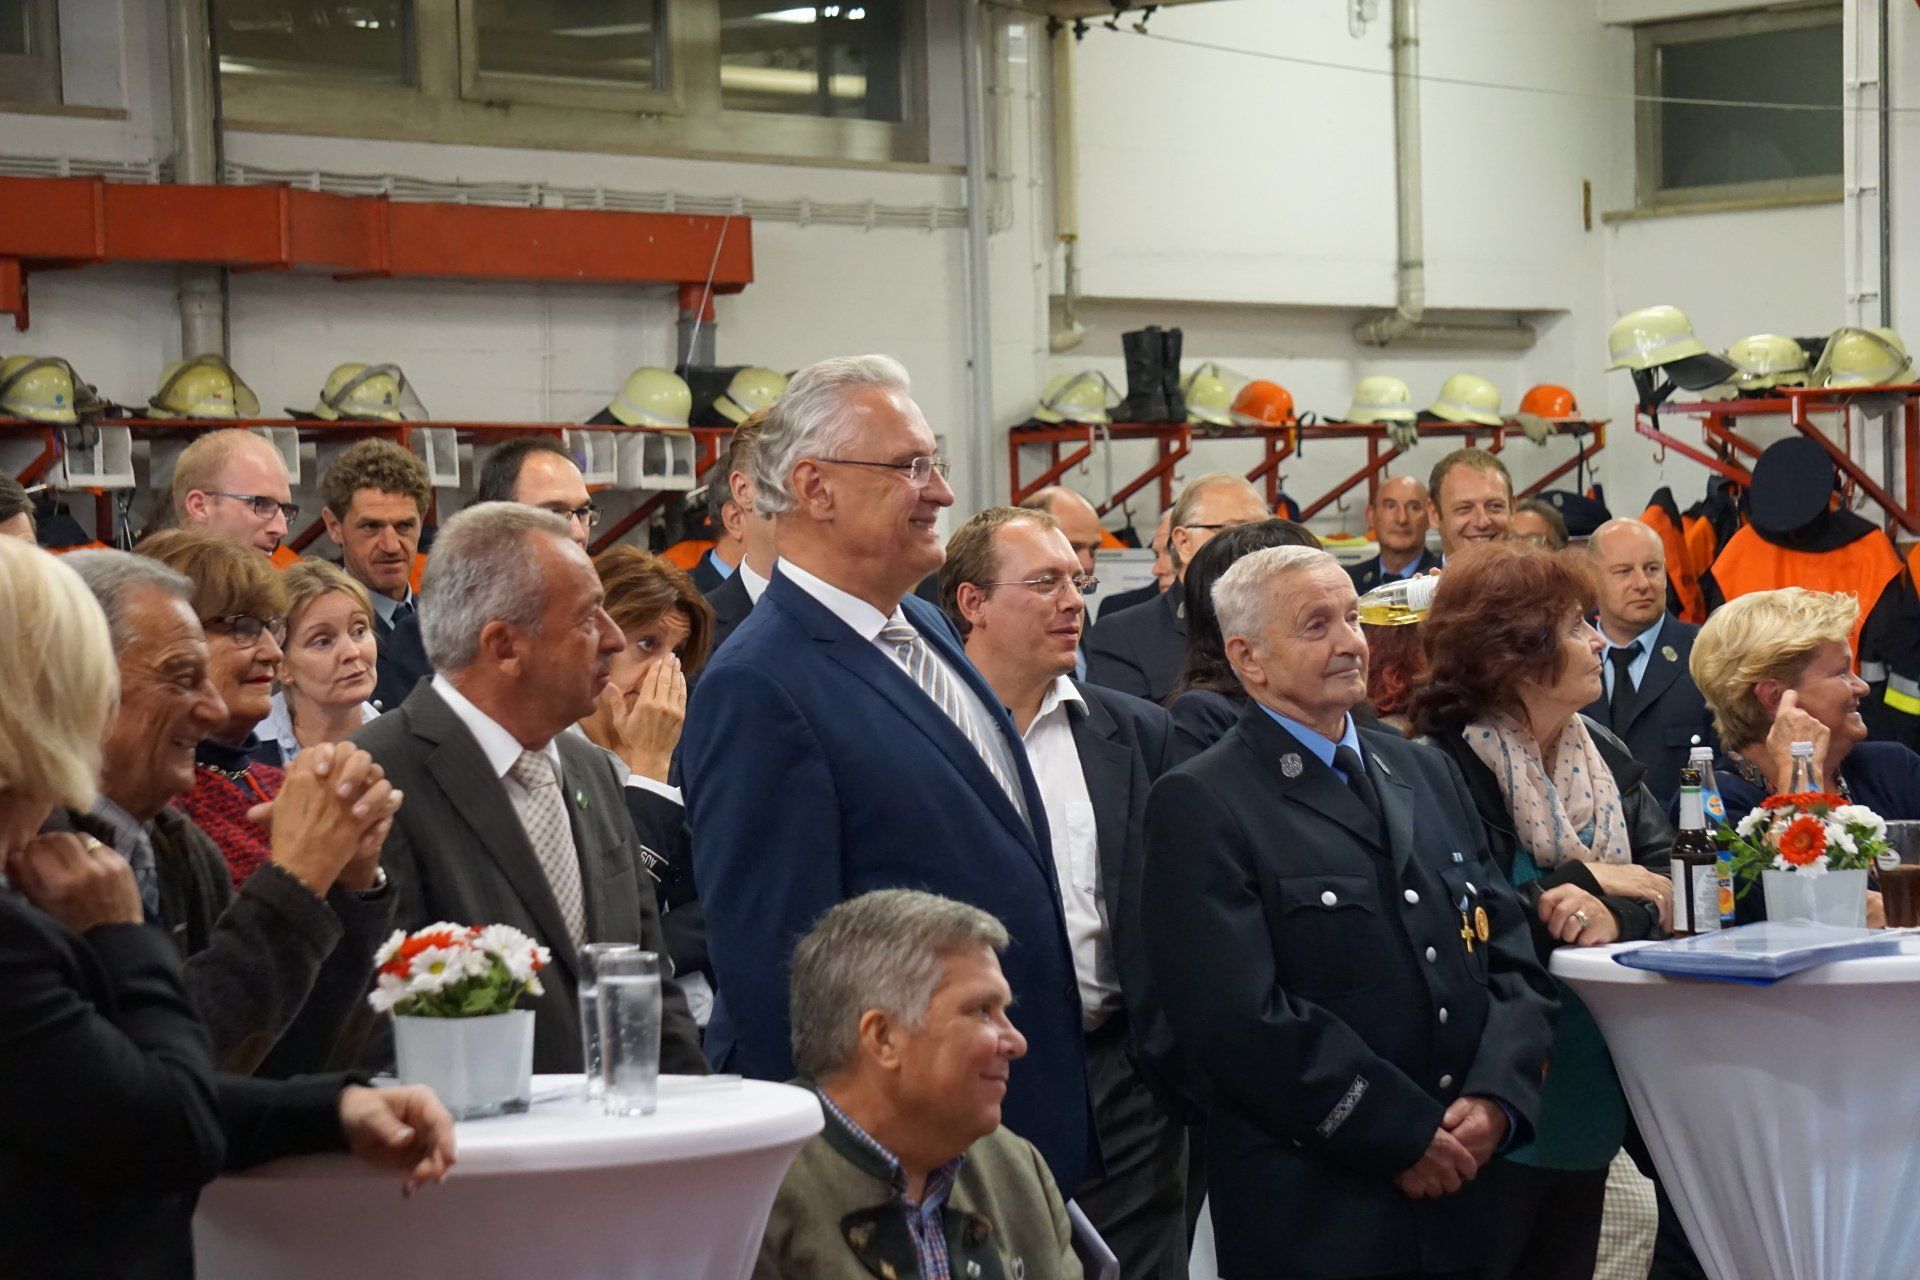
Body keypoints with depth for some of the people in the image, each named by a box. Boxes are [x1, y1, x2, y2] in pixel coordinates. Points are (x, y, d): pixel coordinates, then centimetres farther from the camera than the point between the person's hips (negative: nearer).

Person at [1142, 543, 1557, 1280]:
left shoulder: (1428, 775, 14)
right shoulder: (1200, 806, -7)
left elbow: (1510, 955, 11)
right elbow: (1239, 1017, -16)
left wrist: (1496, 1097, -6)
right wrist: (1402, 1134, -14)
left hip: (1463, 1190, 6)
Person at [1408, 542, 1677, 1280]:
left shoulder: (1605, 761, 8)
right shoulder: (1444, 771, -15)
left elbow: (1669, 885, -1)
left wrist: (1618, 917, -22)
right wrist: (1589, 883, -14)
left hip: (1589, 1093, 7)